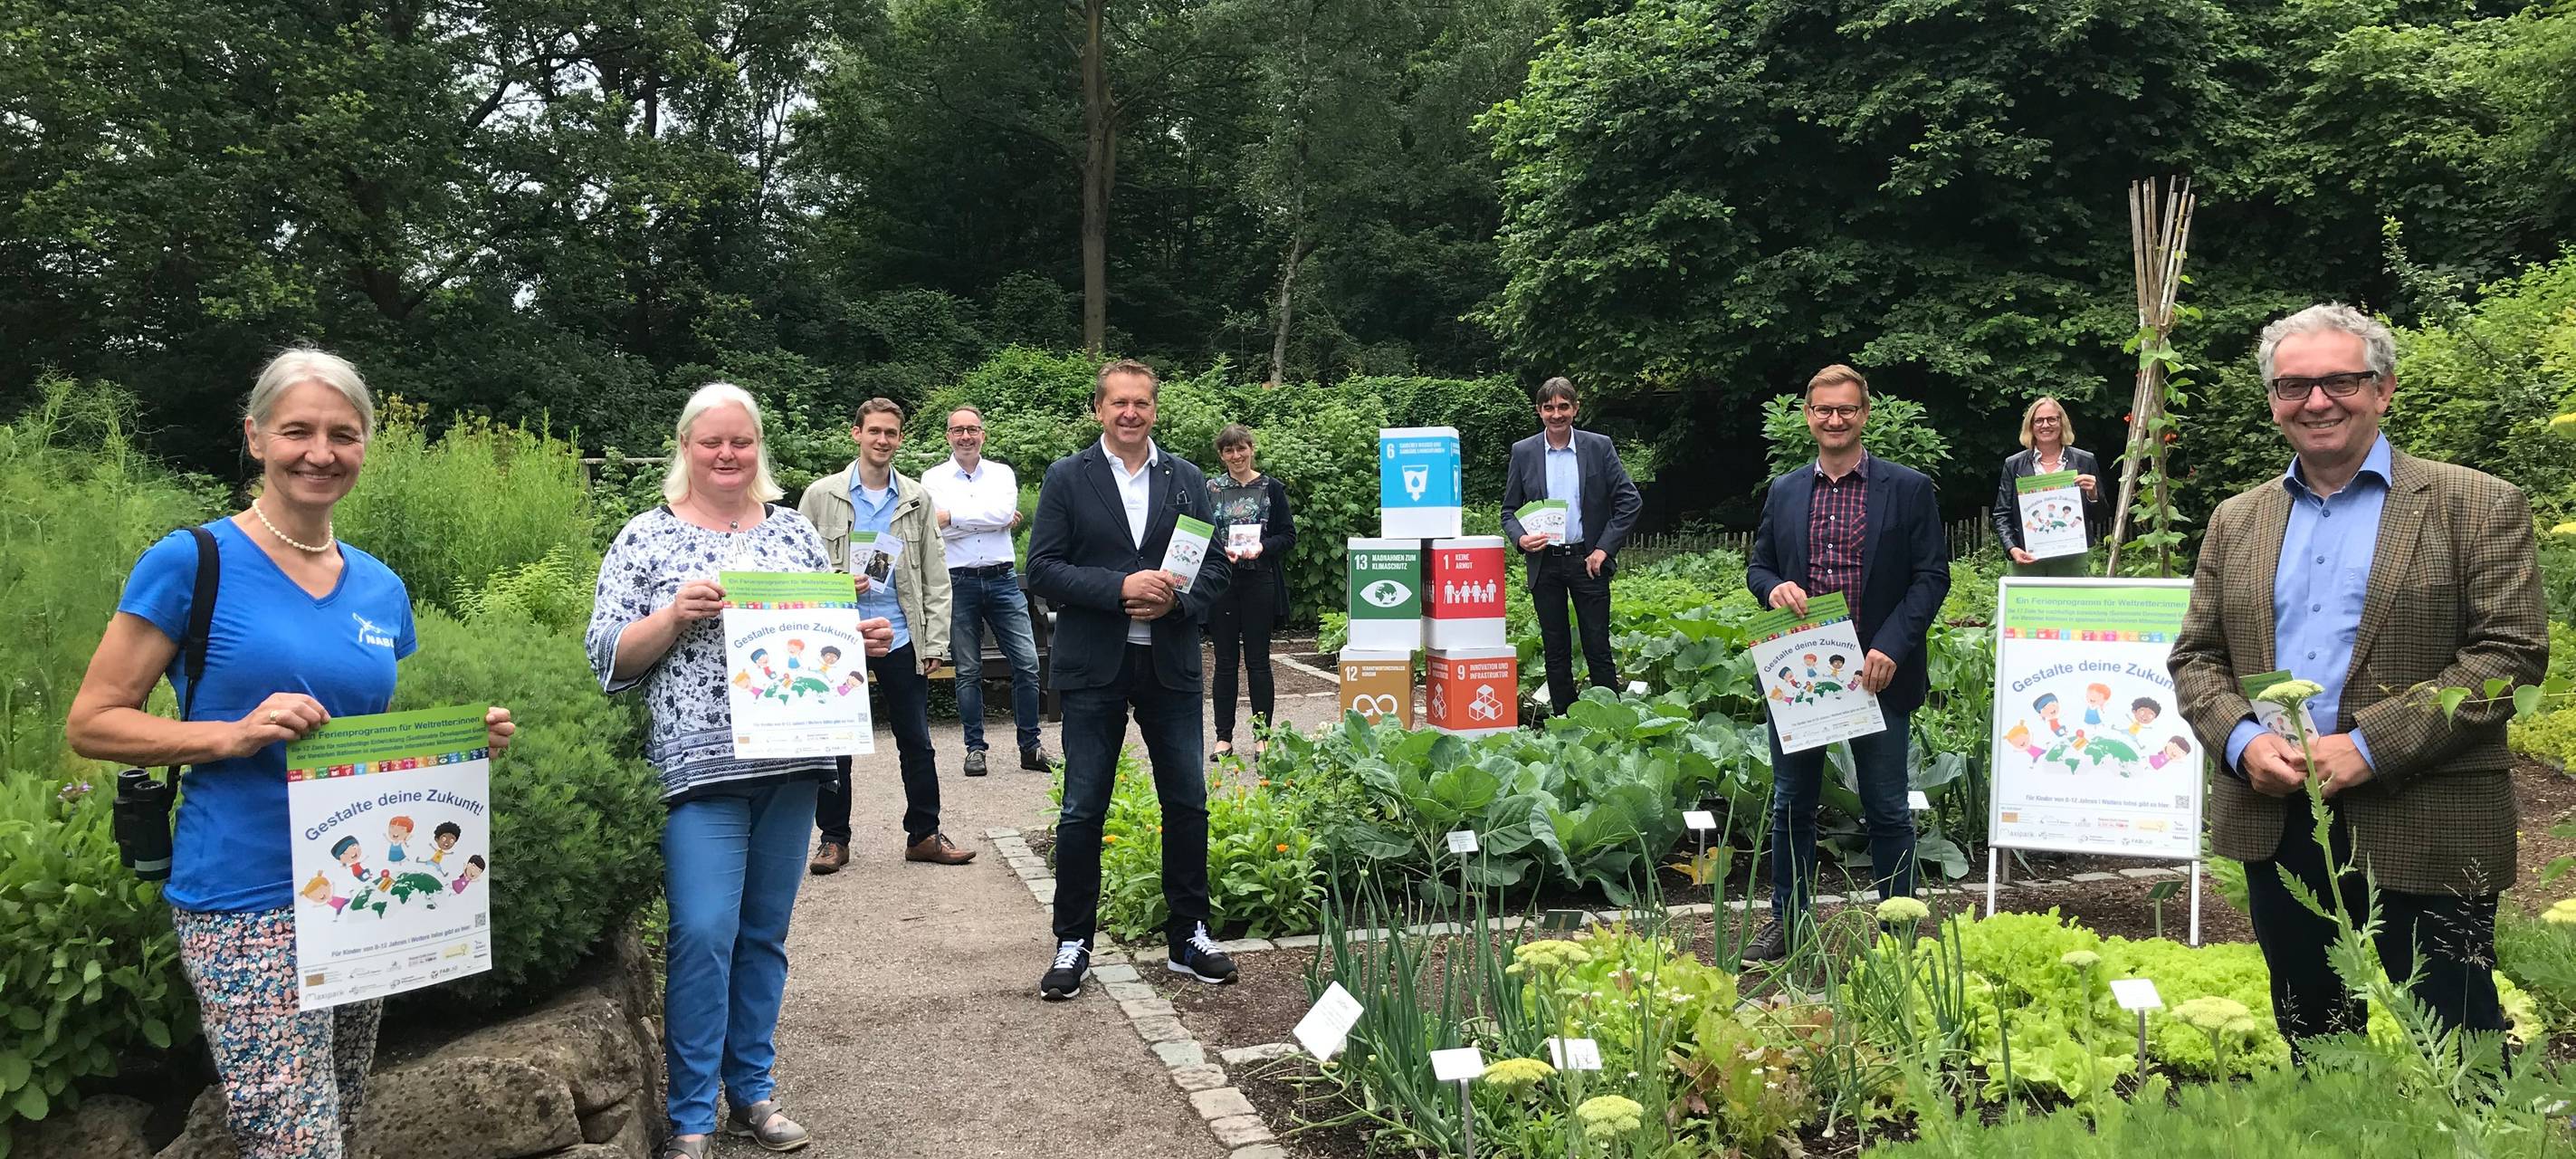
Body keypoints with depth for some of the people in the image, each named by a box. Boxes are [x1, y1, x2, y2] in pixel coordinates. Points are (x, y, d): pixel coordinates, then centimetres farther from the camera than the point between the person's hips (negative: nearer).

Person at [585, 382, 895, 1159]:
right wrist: (675, 614, -17)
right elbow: (608, 656, -2)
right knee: (704, 934, -9)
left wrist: (862, 638, -3)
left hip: (791, 763, 4)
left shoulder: (794, 531, 12)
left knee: (765, 933, 11)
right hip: (700, 765, -4)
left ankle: (753, 1091, 24)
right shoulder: (646, 538, 1)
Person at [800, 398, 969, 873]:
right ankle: (833, 837, 17)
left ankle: (924, 834, 17)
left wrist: (935, 642, 2)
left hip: (901, 638, 2)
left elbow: (936, 577, 8)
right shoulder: (821, 495, 2)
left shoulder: (917, 499, 8)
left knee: (917, 742, 6)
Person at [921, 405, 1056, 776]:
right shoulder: (933, 479, 4)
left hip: (1001, 579, 1)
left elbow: (1003, 511, -10)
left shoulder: (1002, 473, 9)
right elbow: (931, 530, -10)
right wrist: (994, 520, -8)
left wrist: (952, 516, -11)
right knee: (968, 672, 5)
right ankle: (974, 748, 15)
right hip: (958, 582, -1)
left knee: (1027, 664, -2)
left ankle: (1031, 746, 8)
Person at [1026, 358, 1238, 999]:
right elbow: (1042, 568, -6)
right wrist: (1121, 588, -17)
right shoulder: (1066, 478, 1)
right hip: (1094, 669, -2)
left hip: (1171, 665, 3)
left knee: (1187, 805, 7)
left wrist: (1177, 601, -12)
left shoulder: (1186, 479, 8)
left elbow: (1215, 566, 8)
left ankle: (1189, 936, 21)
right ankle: (1073, 943, 15)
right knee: (1082, 812, 2)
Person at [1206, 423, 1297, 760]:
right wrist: (1221, 550, -14)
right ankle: (1224, 737, 11)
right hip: (1220, 582, 1)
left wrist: (1262, 547, -15)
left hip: (1260, 582, -1)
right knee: (1224, 660, 5)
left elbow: (1288, 535, 2)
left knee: (1258, 660, 3)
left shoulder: (1271, 488, 4)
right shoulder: (1210, 490, 7)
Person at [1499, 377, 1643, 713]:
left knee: (1598, 648, 1)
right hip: (1544, 563, 2)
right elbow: (1509, 510, 8)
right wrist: (1521, 538, -13)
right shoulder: (1523, 452, 4)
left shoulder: (1600, 447, 1)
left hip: (1588, 561, -1)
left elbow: (1630, 501, -1)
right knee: (1555, 651, 7)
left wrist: (1604, 549, -7)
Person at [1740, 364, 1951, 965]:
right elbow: (1757, 565, 15)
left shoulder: (1909, 488, -2)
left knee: (1887, 811, 7)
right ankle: (1787, 921, 25)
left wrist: (1891, 649, -16)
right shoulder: (1784, 491, 8)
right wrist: (1773, 587, -9)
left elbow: (1932, 576, -4)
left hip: (1877, 674, -3)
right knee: (1791, 805, 12)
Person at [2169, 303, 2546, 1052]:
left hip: (2424, 836, -4)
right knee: (2311, 1052, 15)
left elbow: (2512, 652, -8)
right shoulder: (2236, 522, 13)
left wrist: (2373, 746, -17)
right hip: (2276, 827, 4)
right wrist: (2240, 739, -8)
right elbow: (2196, 658, 12)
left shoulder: (2476, 506, -1)